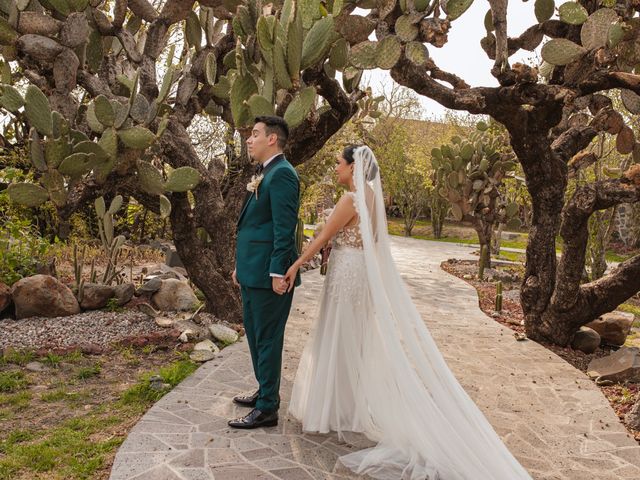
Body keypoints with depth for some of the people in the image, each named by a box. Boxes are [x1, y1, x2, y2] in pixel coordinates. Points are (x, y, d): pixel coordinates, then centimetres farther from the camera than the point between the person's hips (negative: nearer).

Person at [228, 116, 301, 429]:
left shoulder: (281, 173, -14)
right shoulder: (264, 174, 17)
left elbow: (284, 227, -20)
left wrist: (278, 272, -22)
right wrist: (240, 265, 20)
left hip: (269, 273, -10)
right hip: (252, 272, 10)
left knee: (267, 338, 0)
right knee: (254, 333, 20)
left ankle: (267, 409, 13)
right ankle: (266, 391, 36)